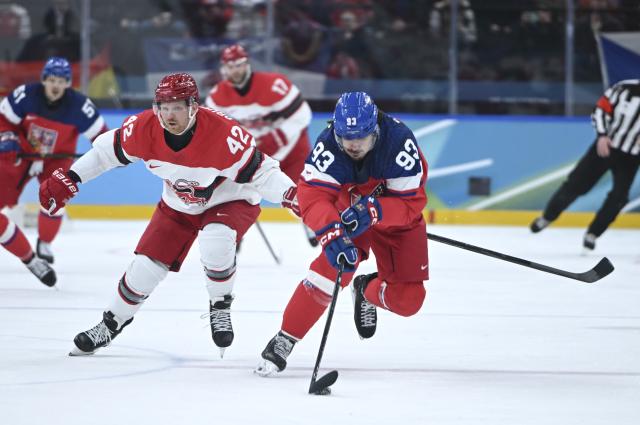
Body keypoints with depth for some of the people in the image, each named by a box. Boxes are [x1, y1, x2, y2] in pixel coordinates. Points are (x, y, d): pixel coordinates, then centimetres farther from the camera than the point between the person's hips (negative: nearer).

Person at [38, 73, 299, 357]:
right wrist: (68, 179, -6)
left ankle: (220, 307, -7)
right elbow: (108, 150, -5)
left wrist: (290, 194, -45)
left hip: (230, 201, -4)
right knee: (147, 264, 0)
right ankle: (111, 324, 24)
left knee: (215, 241, -34)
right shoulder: (144, 128, -22)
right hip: (178, 204, 4)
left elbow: (260, 171, -29)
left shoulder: (224, 134, -35)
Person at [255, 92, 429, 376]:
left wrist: (373, 211, -45)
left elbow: (411, 203, -28)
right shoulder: (328, 144, -29)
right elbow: (312, 195, -36)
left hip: (395, 218, 1)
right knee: (334, 267, -25)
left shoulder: (400, 141, -31)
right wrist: (332, 235, -52)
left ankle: (367, 292, 29)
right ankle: (284, 341, -14)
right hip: (345, 211, 0)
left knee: (408, 299, -7)